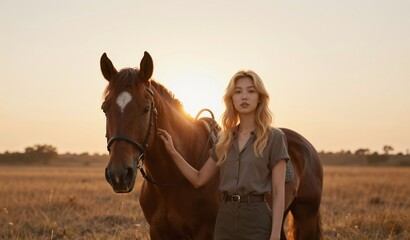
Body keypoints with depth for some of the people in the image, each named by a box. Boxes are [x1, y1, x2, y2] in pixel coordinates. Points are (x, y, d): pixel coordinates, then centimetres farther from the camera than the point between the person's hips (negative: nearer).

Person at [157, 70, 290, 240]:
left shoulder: (274, 138, -3)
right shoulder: (224, 139, 11)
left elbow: (278, 192, -6)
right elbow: (199, 179, 13)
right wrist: (172, 152, 5)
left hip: (257, 220, -5)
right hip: (225, 219, 5)